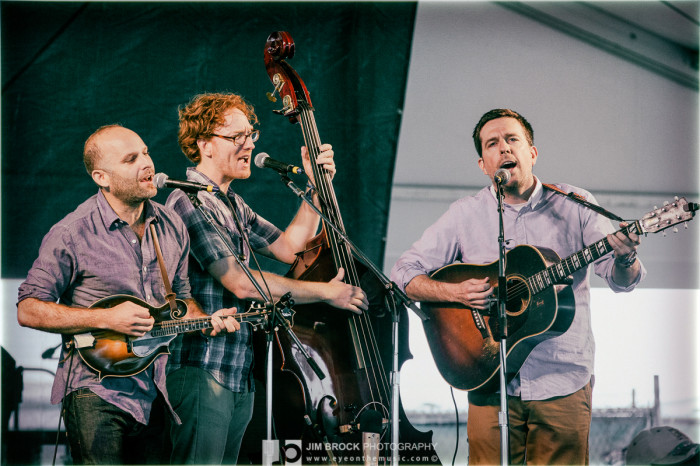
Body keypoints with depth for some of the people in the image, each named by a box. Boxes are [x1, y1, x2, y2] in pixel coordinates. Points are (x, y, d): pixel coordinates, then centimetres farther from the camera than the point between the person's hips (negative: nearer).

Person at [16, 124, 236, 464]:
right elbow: (28, 310, -11)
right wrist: (106, 319, -19)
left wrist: (204, 320, -2)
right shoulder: (72, 234, -12)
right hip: (96, 393, -6)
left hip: (153, 394, 6)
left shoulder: (172, 226, 7)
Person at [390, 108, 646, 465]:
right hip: (491, 383, 0)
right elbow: (404, 274, 4)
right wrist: (453, 292, -15)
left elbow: (621, 281, -3)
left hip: (564, 383, 0)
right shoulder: (464, 215, 4)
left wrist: (624, 259, -27)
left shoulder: (574, 206, 3)